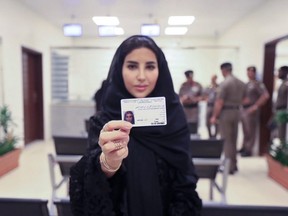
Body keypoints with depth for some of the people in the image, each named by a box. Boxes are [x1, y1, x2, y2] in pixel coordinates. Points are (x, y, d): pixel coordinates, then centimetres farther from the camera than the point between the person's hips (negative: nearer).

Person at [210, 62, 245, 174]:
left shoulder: (224, 83, -15)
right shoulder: (241, 83, 9)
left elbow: (219, 102, -17)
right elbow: (242, 99, 13)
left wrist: (214, 116, -11)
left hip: (226, 112, -7)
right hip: (237, 112, 7)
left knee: (226, 140, 1)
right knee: (234, 140, 16)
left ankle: (229, 167, 6)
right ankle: (234, 165, 26)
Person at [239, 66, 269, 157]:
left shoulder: (258, 84, -9)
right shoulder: (246, 84, 15)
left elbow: (266, 95, -22)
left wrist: (256, 106, -21)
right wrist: (243, 100, 5)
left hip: (251, 110, -8)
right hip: (244, 109, 8)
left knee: (251, 131, 0)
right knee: (245, 130, 15)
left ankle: (248, 150, 7)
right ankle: (244, 148, 26)